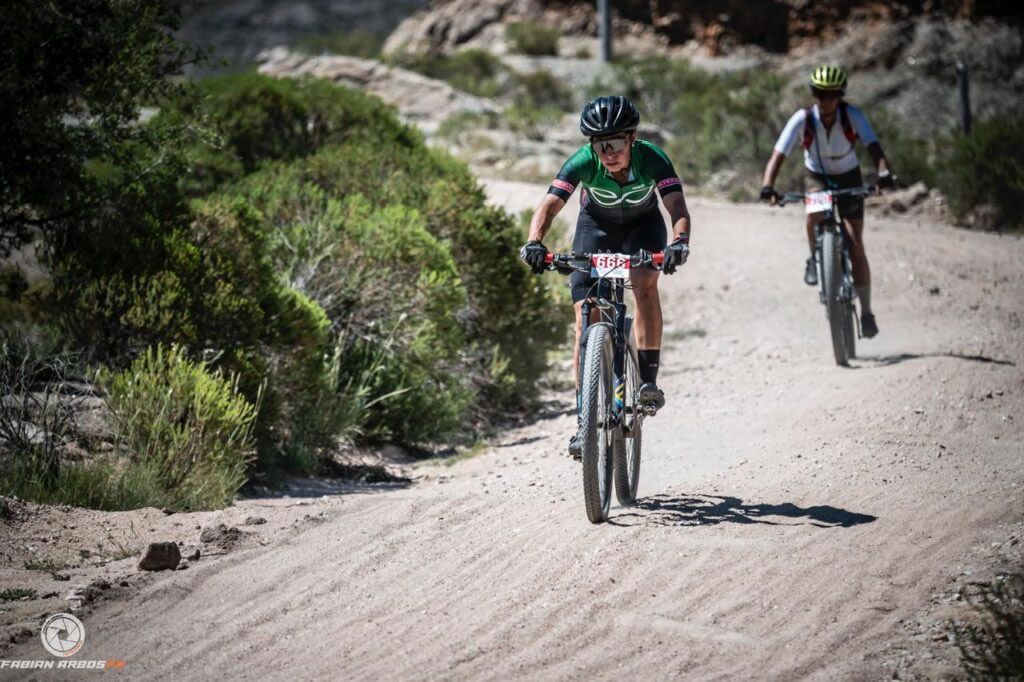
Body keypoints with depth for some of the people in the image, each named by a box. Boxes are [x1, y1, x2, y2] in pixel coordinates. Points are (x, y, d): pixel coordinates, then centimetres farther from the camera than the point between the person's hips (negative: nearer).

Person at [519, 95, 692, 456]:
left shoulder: (652, 158, -32)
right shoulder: (583, 162, -31)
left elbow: (678, 209, -41)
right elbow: (549, 205, -39)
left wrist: (679, 242, -61)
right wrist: (534, 242, -57)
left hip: (643, 225, 0)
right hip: (596, 226, 1)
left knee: (645, 283, -31)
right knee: (586, 317, -9)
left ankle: (648, 378, -20)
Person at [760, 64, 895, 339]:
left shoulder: (852, 116, -25)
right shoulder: (803, 119, -25)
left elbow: (873, 146, -35)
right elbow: (779, 154, -30)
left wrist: (884, 172, -56)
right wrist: (768, 186, -48)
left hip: (848, 179, 0)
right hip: (817, 177, 0)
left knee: (855, 245, -8)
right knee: (815, 213, -36)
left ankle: (866, 312, 1)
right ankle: (815, 260, -8)